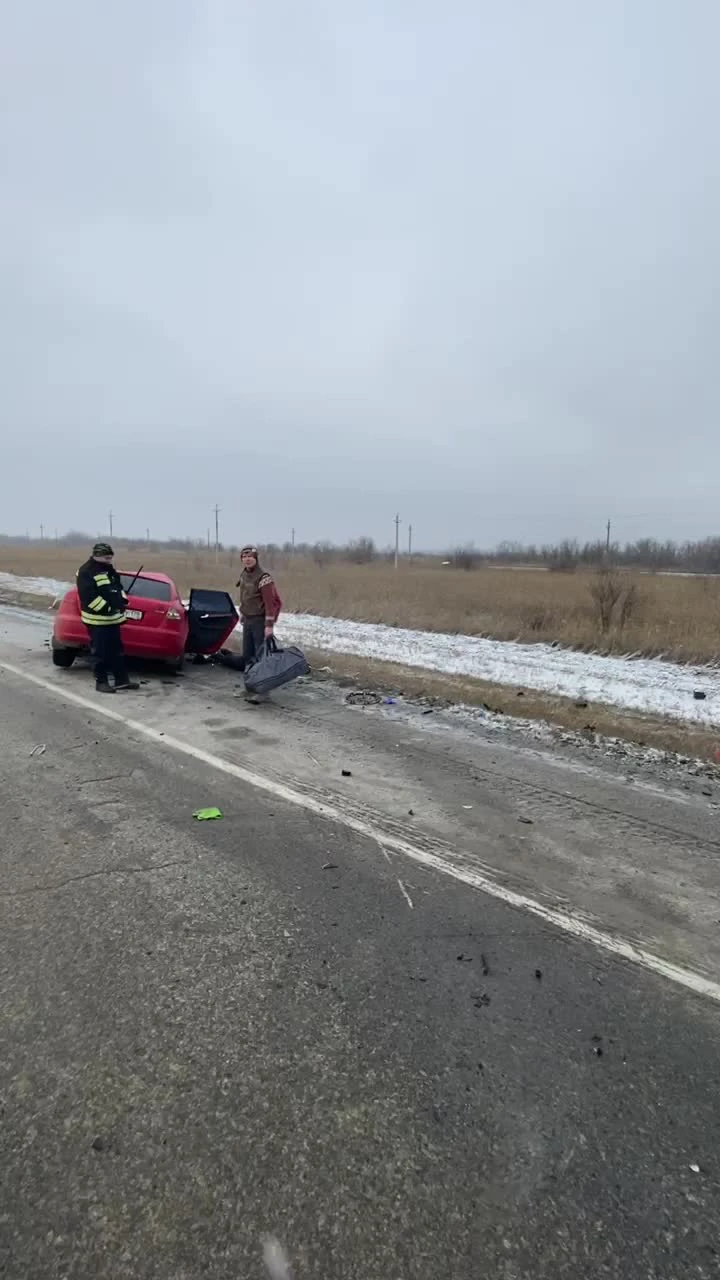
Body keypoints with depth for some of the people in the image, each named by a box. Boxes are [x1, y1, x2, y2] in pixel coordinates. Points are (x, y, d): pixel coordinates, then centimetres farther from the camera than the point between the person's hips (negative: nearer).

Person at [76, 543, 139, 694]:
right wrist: (107, 608, -24)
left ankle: (122, 679, 21)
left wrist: (123, 600, 6)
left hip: (113, 617, 9)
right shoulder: (86, 572, -14)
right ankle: (101, 682, 8)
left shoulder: (109, 569, 14)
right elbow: (89, 597, -21)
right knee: (101, 652, -3)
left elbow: (118, 587, 24)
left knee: (117, 650, 13)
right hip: (97, 619, -9)